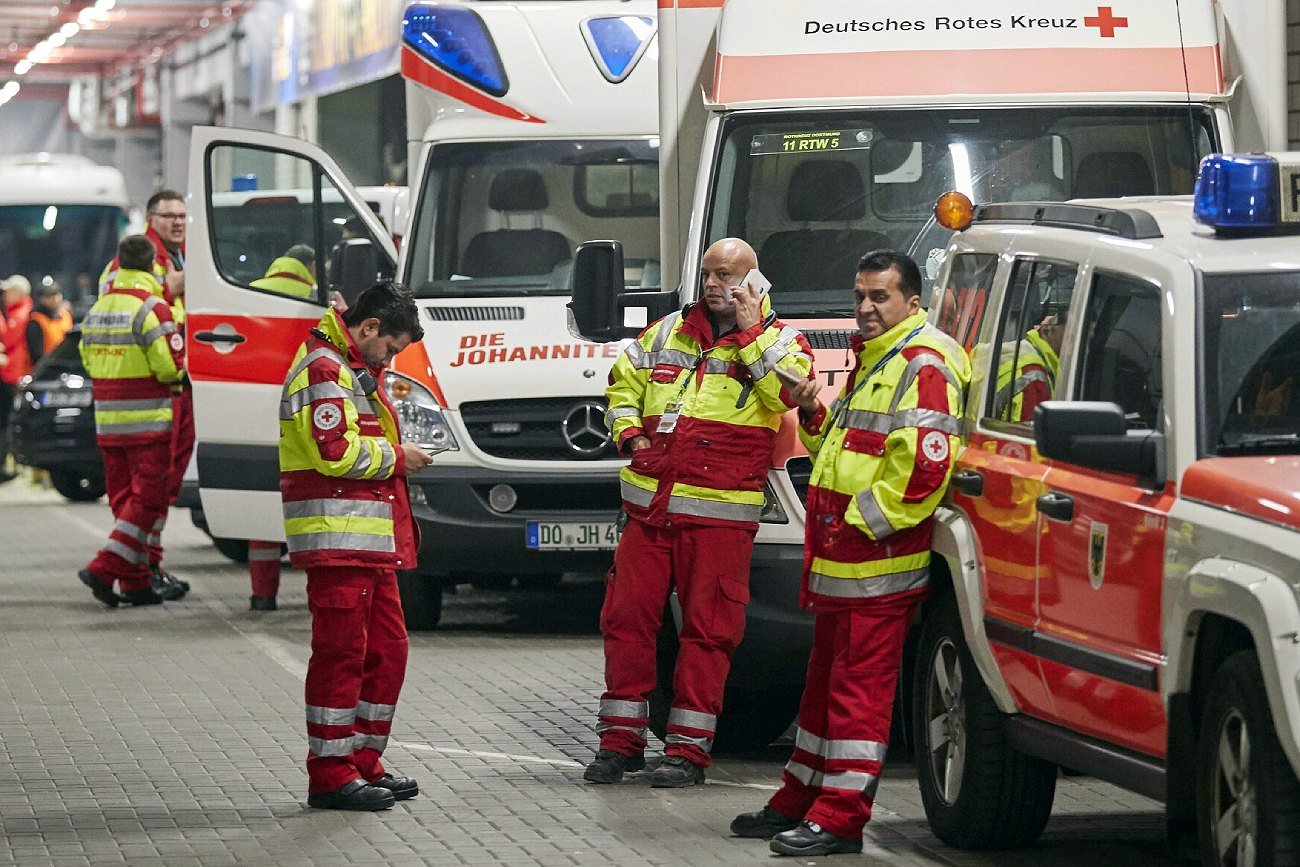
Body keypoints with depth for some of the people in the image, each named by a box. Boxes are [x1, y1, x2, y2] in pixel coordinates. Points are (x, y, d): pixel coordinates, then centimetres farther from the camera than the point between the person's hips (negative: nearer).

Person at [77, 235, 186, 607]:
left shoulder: (97, 310, 9)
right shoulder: (151, 308, -14)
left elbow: (88, 359, 16)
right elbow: (171, 366, -17)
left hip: (107, 423, 7)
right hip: (148, 421, -7)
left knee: (124, 499, 12)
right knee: (147, 500, -4)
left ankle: (135, 582, 12)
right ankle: (105, 570, -15)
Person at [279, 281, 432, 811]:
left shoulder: (353, 370, 24)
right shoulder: (323, 369, -11)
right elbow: (335, 452, -21)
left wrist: (396, 456, 14)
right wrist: (396, 458, -8)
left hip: (372, 543, 11)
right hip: (338, 539, -11)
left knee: (387, 648, 13)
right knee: (342, 653, -9)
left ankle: (364, 761, 20)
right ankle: (330, 775, -6)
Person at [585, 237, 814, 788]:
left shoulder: (779, 341, 4)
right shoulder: (668, 333, 16)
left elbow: (790, 390, -17)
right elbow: (623, 381, 29)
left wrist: (750, 331, -13)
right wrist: (629, 431, 12)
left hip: (719, 515, -4)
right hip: (649, 508, 4)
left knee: (707, 629, -3)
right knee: (626, 618, 3)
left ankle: (688, 748, 4)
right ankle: (620, 740, 12)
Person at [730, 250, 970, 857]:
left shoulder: (922, 364, -12)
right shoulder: (871, 360, 21)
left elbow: (924, 465, -23)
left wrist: (863, 521, -18)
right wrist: (813, 415, 10)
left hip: (879, 561, -10)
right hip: (839, 557, 10)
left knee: (860, 686, -9)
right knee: (826, 678, 17)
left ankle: (840, 818, -9)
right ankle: (800, 801, 26)